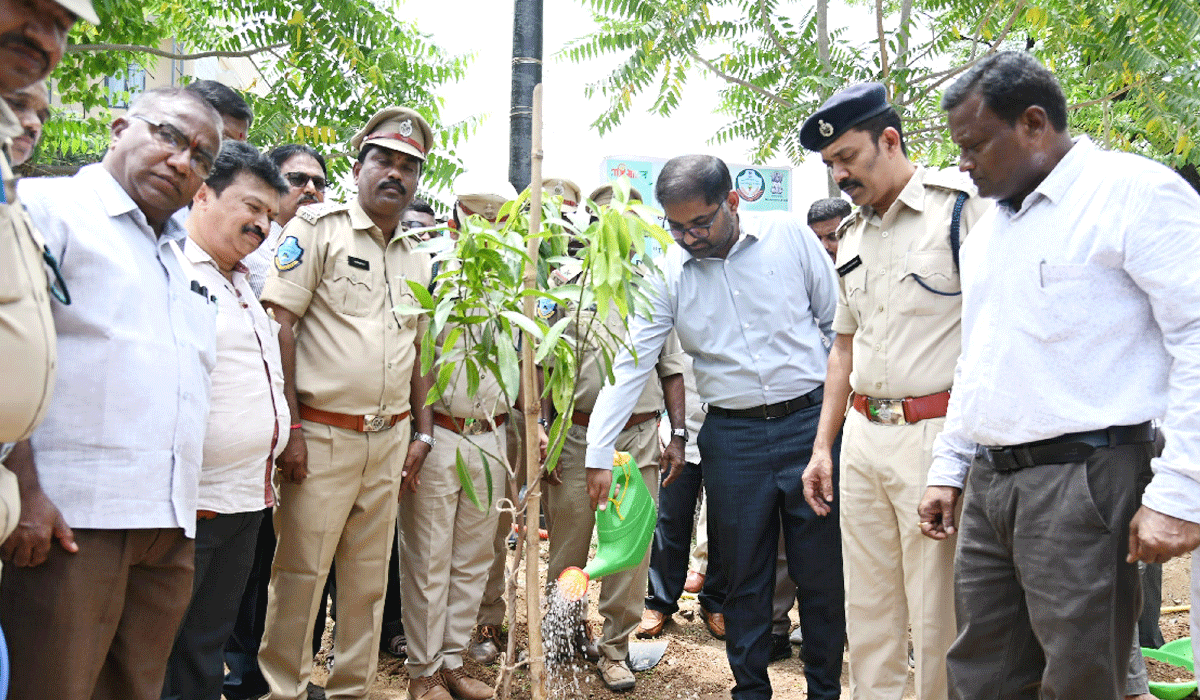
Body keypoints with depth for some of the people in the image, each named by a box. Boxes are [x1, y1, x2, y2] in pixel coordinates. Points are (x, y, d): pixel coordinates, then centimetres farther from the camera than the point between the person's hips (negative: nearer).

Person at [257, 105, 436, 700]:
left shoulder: (418, 260, 15)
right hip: (321, 435, -5)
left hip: (389, 440, 6)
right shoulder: (318, 227, -3)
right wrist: (289, 428, -15)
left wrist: (421, 433, 13)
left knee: (368, 577, 12)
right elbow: (279, 325, -10)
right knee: (299, 574, 0)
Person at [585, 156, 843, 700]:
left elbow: (839, 322, 4)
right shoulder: (666, 276, -2)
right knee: (744, 576, 9)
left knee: (823, 572, 7)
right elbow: (629, 365, -4)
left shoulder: (790, 236, -3)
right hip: (732, 437, 1)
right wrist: (598, 453, -9)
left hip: (810, 423, -1)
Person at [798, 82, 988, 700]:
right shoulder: (851, 237, 17)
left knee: (938, 619, 0)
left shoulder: (964, 204, -6)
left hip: (939, 435, -7)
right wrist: (823, 446, 18)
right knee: (867, 609, 13)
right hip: (863, 436, 7)